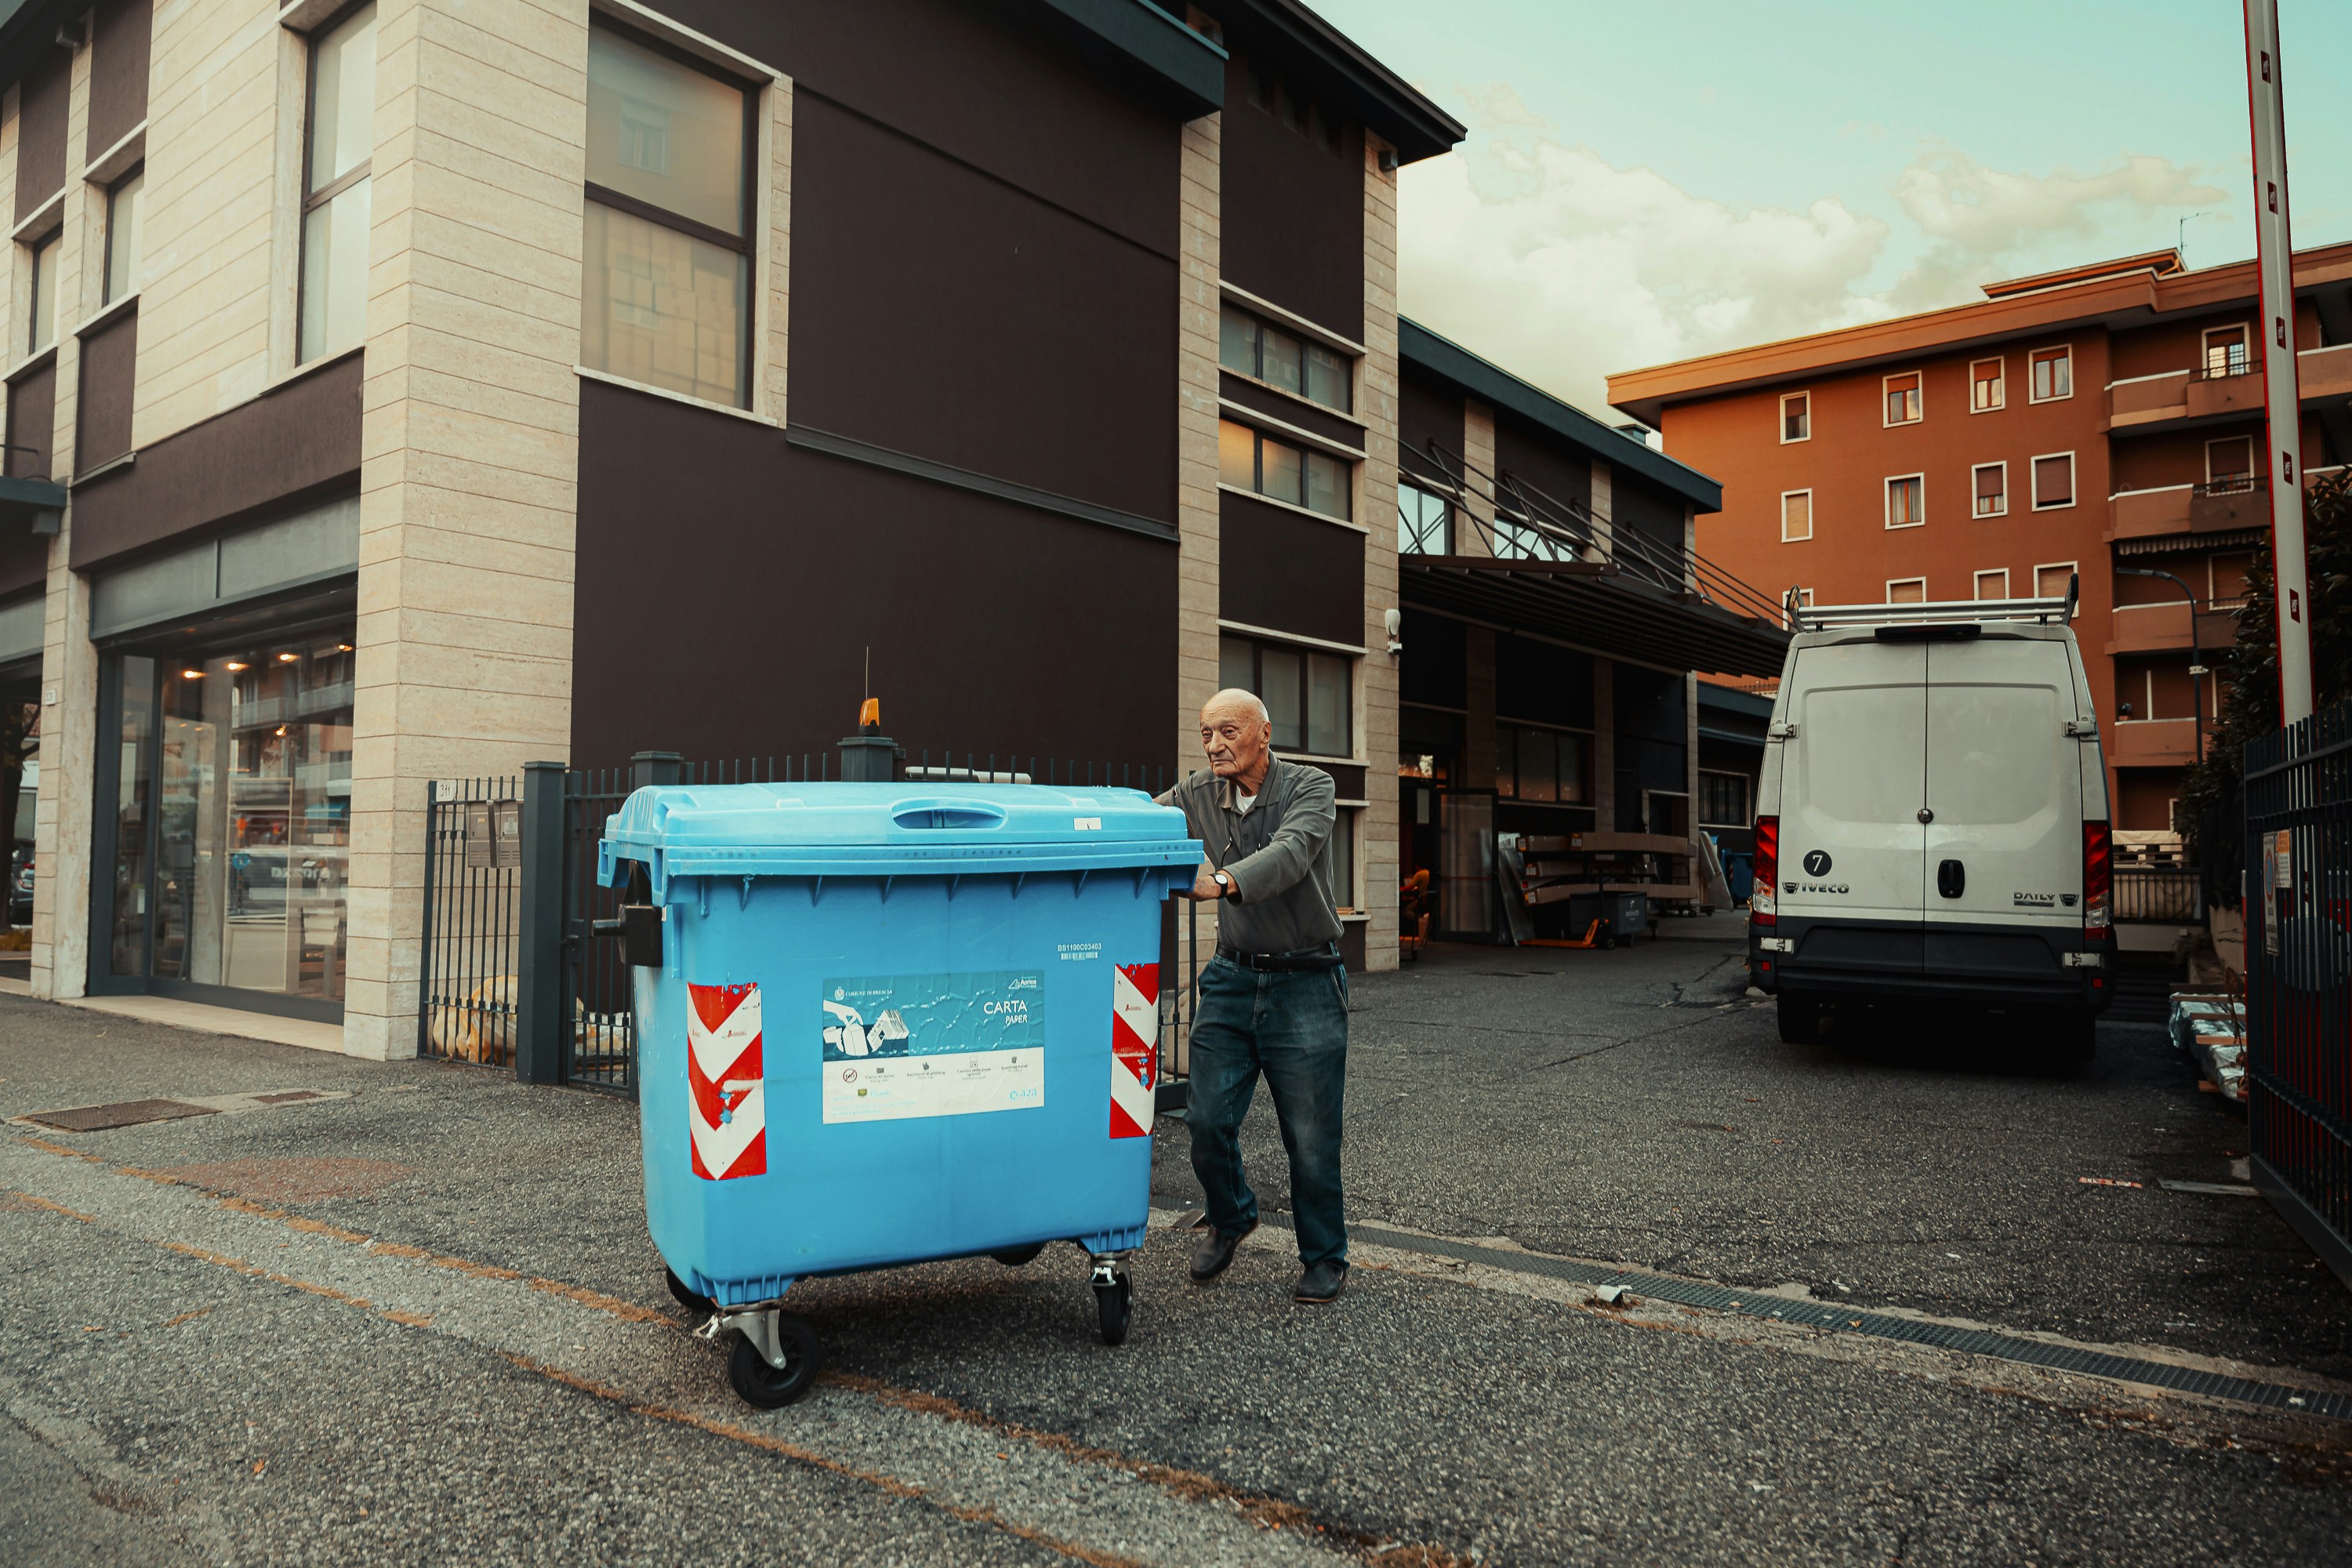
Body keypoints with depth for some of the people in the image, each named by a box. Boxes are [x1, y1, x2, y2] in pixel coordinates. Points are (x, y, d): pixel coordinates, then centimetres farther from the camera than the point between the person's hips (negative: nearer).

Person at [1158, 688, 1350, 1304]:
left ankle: (1324, 1258, 25)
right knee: (1207, 1120, 1)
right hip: (1233, 977, 4)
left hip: (1305, 983, -3)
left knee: (1311, 1137, 3)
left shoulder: (1309, 787, -10)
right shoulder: (1197, 795, 3)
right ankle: (1230, 1216, 31)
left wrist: (1223, 881, -47)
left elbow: (1291, 851, -29)